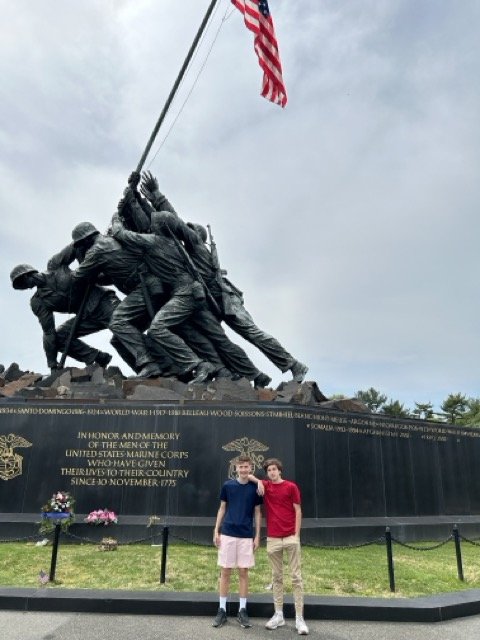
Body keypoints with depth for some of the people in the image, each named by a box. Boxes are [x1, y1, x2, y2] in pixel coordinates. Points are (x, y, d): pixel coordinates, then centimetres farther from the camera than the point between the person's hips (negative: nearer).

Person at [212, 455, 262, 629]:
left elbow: (257, 513, 5)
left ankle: (242, 611, 18)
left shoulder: (255, 488, -1)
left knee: (243, 572, 6)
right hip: (227, 534, 0)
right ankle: (222, 610, 18)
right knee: (225, 572, 6)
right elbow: (222, 509, 6)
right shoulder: (227, 486, -1)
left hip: (246, 536, 0)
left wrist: (257, 536, 1)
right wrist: (216, 531, 1)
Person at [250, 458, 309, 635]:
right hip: (273, 539, 3)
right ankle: (278, 615, 19)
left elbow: (297, 511, -1)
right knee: (277, 577, 10)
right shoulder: (264, 486, 5)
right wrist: (258, 481, -6)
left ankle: (299, 618, 6)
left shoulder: (291, 487, -2)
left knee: (296, 577, 1)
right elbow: (247, 476, 13)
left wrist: (296, 534, -7)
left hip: (291, 538, -3)